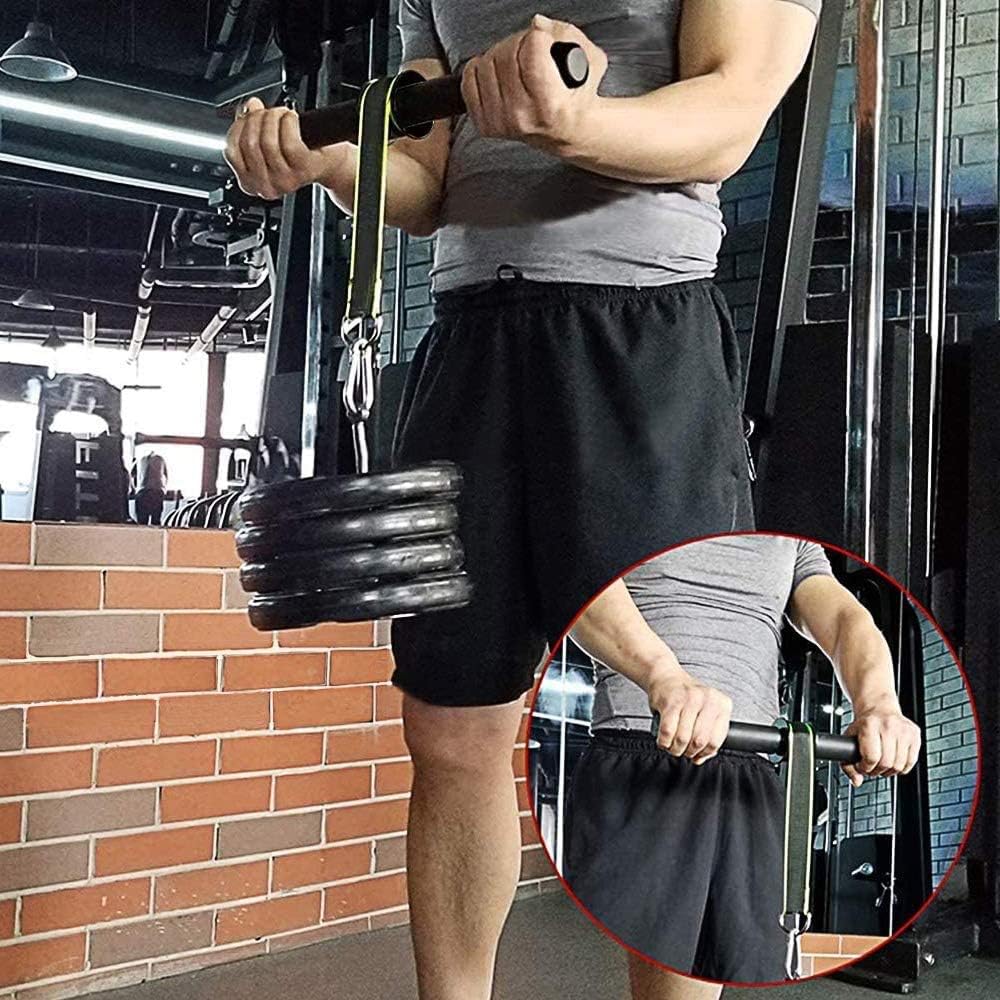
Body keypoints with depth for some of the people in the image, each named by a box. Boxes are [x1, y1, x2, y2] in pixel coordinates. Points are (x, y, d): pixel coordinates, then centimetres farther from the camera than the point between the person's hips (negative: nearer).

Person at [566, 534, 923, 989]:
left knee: (705, 986, -3)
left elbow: (847, 619, 7)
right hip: (633, 772, -3)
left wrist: (878, 704, -17)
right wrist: (665, 676, -31)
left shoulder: (793, 544, 26)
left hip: (751, 787, 4)